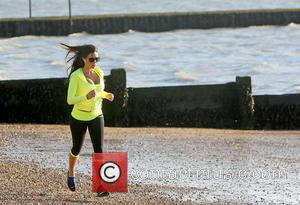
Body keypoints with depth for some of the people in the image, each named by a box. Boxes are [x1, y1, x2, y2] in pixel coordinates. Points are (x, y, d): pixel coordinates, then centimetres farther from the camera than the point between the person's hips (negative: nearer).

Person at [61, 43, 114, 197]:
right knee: (77, 149, 18)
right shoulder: (76, 76, -21)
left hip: (96, 117, 3)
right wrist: (87, 97, -41)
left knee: (99, 150, -13)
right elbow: (70, 100, -24)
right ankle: (71, 173, 49)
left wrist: (106, 95, -8)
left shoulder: (99, 73, -5)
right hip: (79, 118, -3)